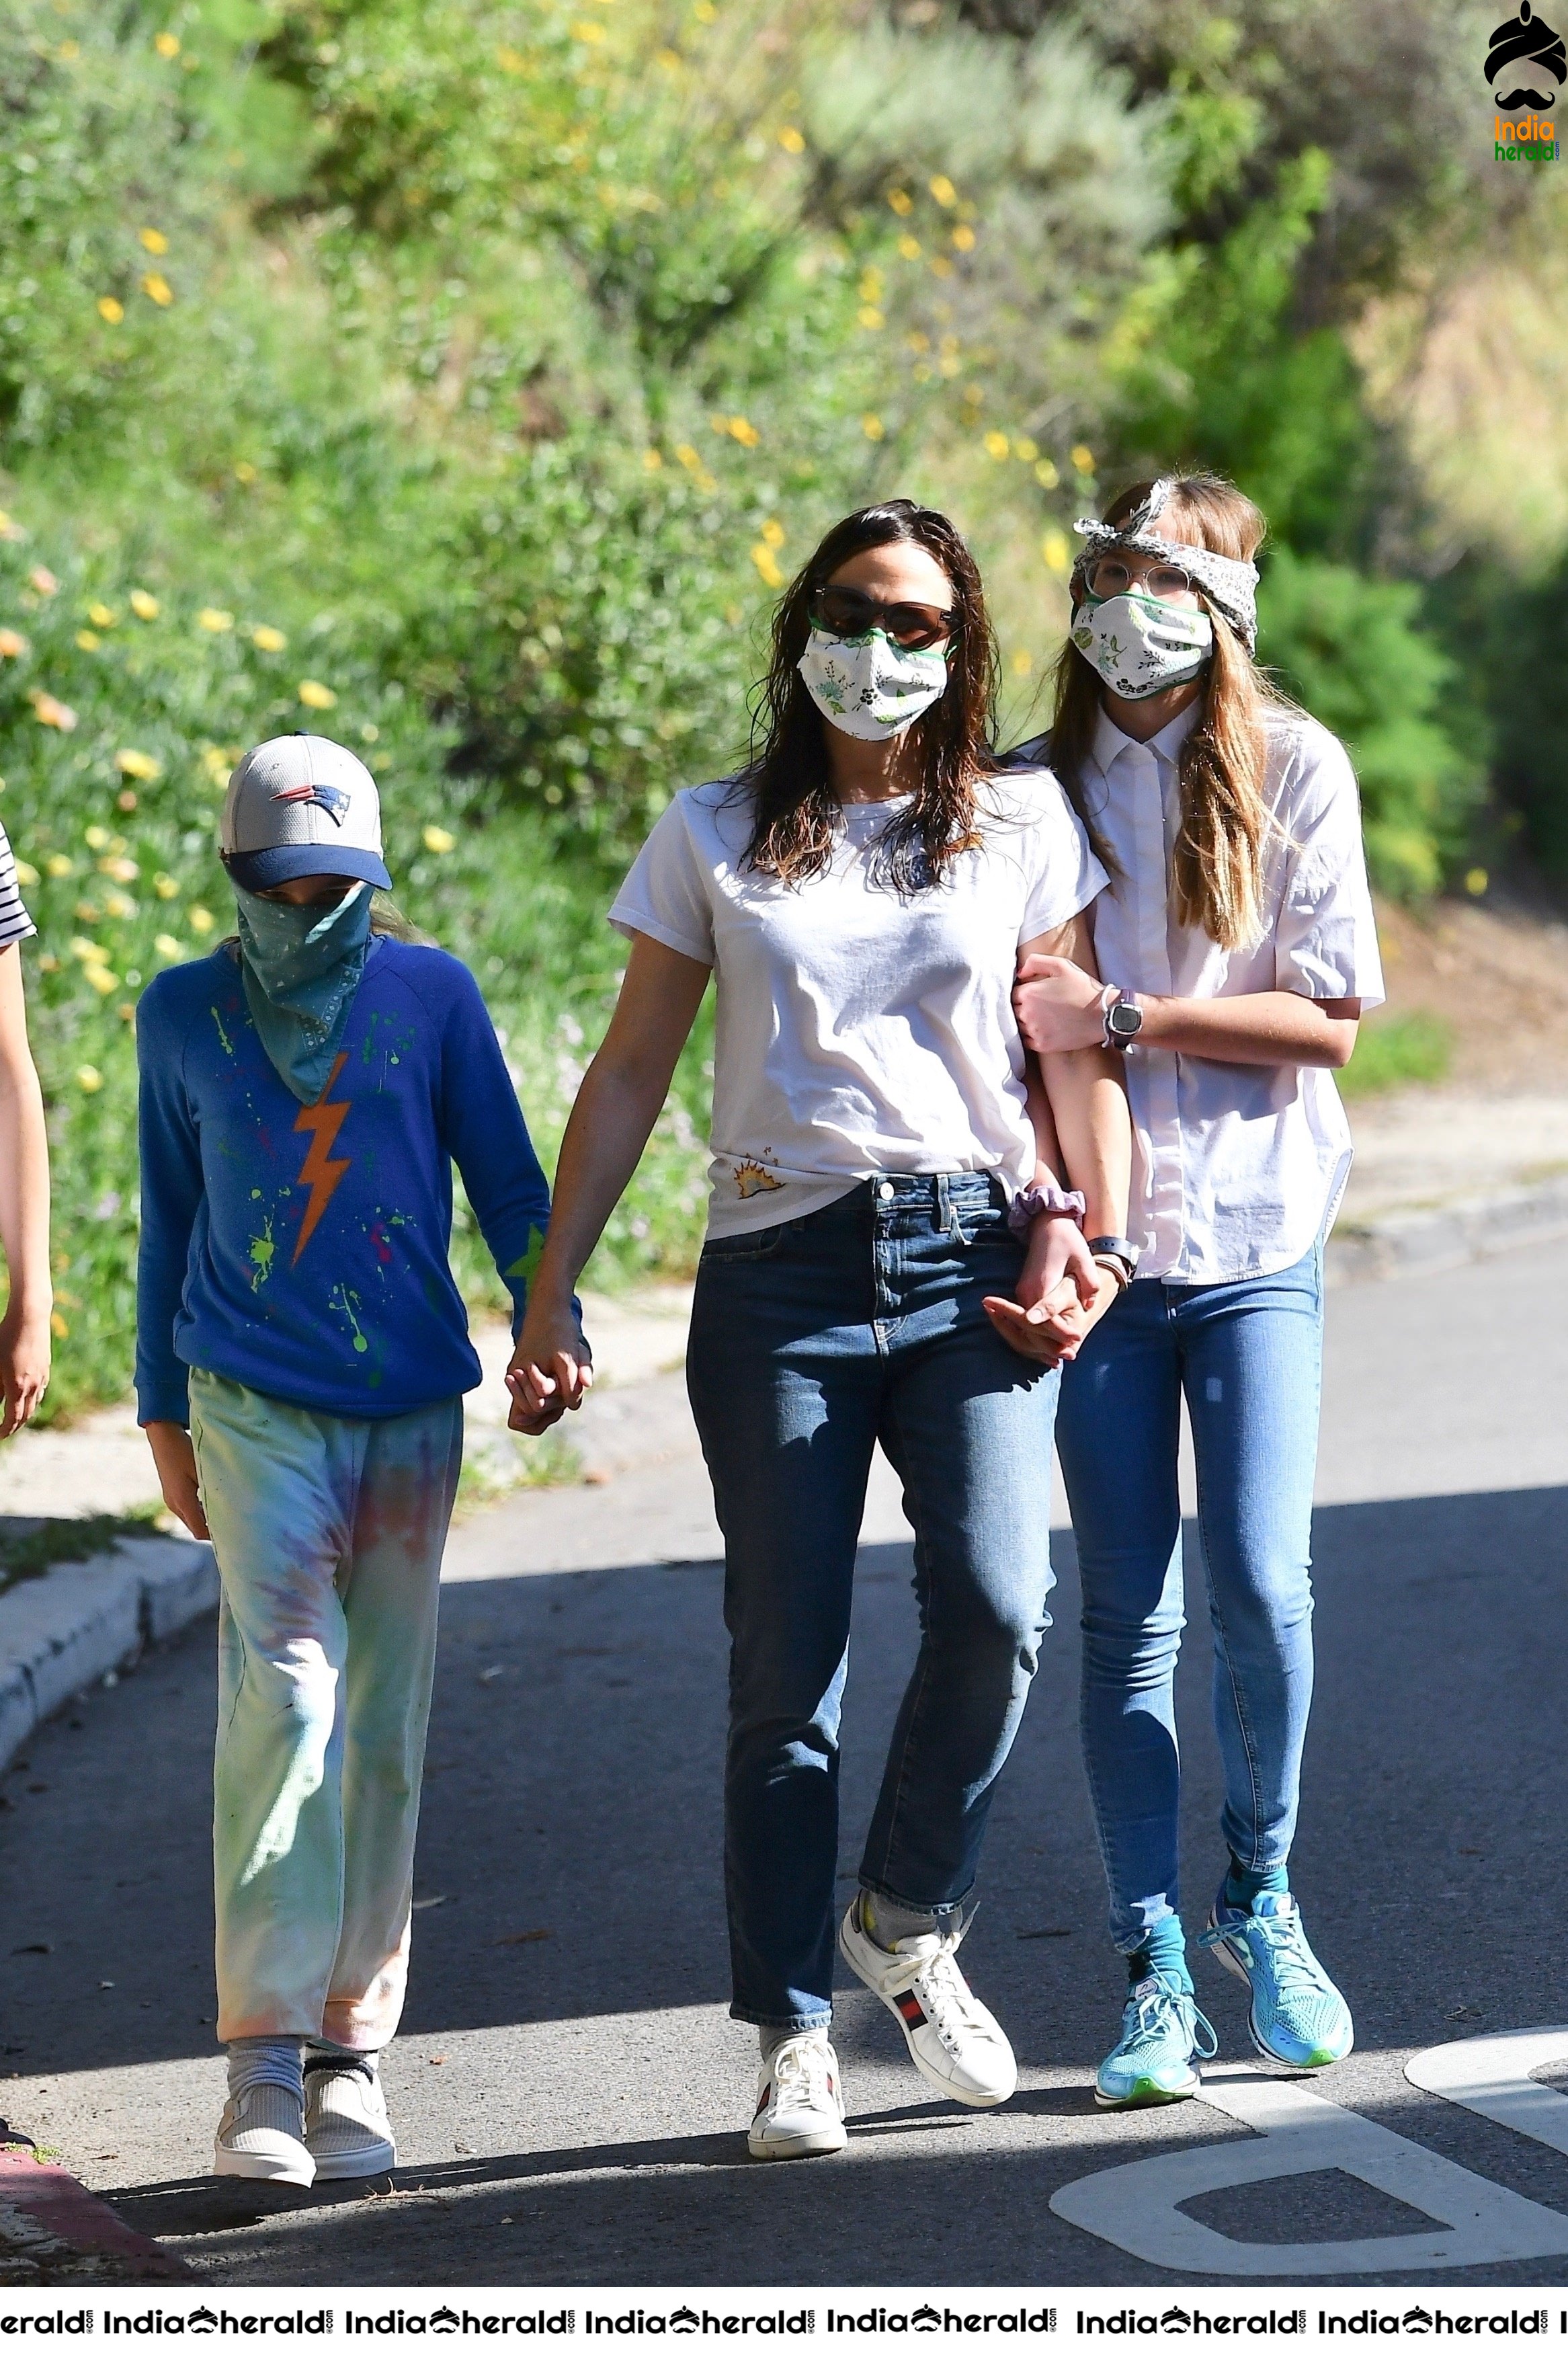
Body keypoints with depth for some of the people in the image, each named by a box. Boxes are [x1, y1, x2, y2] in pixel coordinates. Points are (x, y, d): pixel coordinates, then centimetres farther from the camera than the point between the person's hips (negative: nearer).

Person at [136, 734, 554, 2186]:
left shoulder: (430, 993, 4)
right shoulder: (186, 1015, 6)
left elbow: (504, 1177, 8)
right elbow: (168, 1220, 14)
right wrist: (163, 1413, 15)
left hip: (411, 1404, 1)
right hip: (255, 1405, -1)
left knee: (382, 1727, 4)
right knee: (285, 1693, -16)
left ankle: (353, 2046, 13)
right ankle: (266, 2051, -14)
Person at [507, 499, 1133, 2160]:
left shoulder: (1023, 823, 11)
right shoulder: (716, 839, 10)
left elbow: (1076, 1050, 10)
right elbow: (629, 1075, 11)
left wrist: (1090, 1234, -6)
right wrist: (550, 1301, 7)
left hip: (972, 1263, 0)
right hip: (781, 1274, 0)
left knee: (996, 1608, -18)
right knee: (784, 1666, -1)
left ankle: (908, 1919, 7)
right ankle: (793, 2036, 8)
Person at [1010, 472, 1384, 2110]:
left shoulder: (1293, 768, 1)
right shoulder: (1037, 789, 7)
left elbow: (1327, 1016, -5)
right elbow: (1005, 1010, 12)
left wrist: (1124, 1019, -14)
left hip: (1254, 1243, -1)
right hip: (1094, 1241, 1)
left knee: (1263, 1591, -7)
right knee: (1127, 1618, 0)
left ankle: (1261, 1903, 17)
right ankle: (1156, 1969, 7)